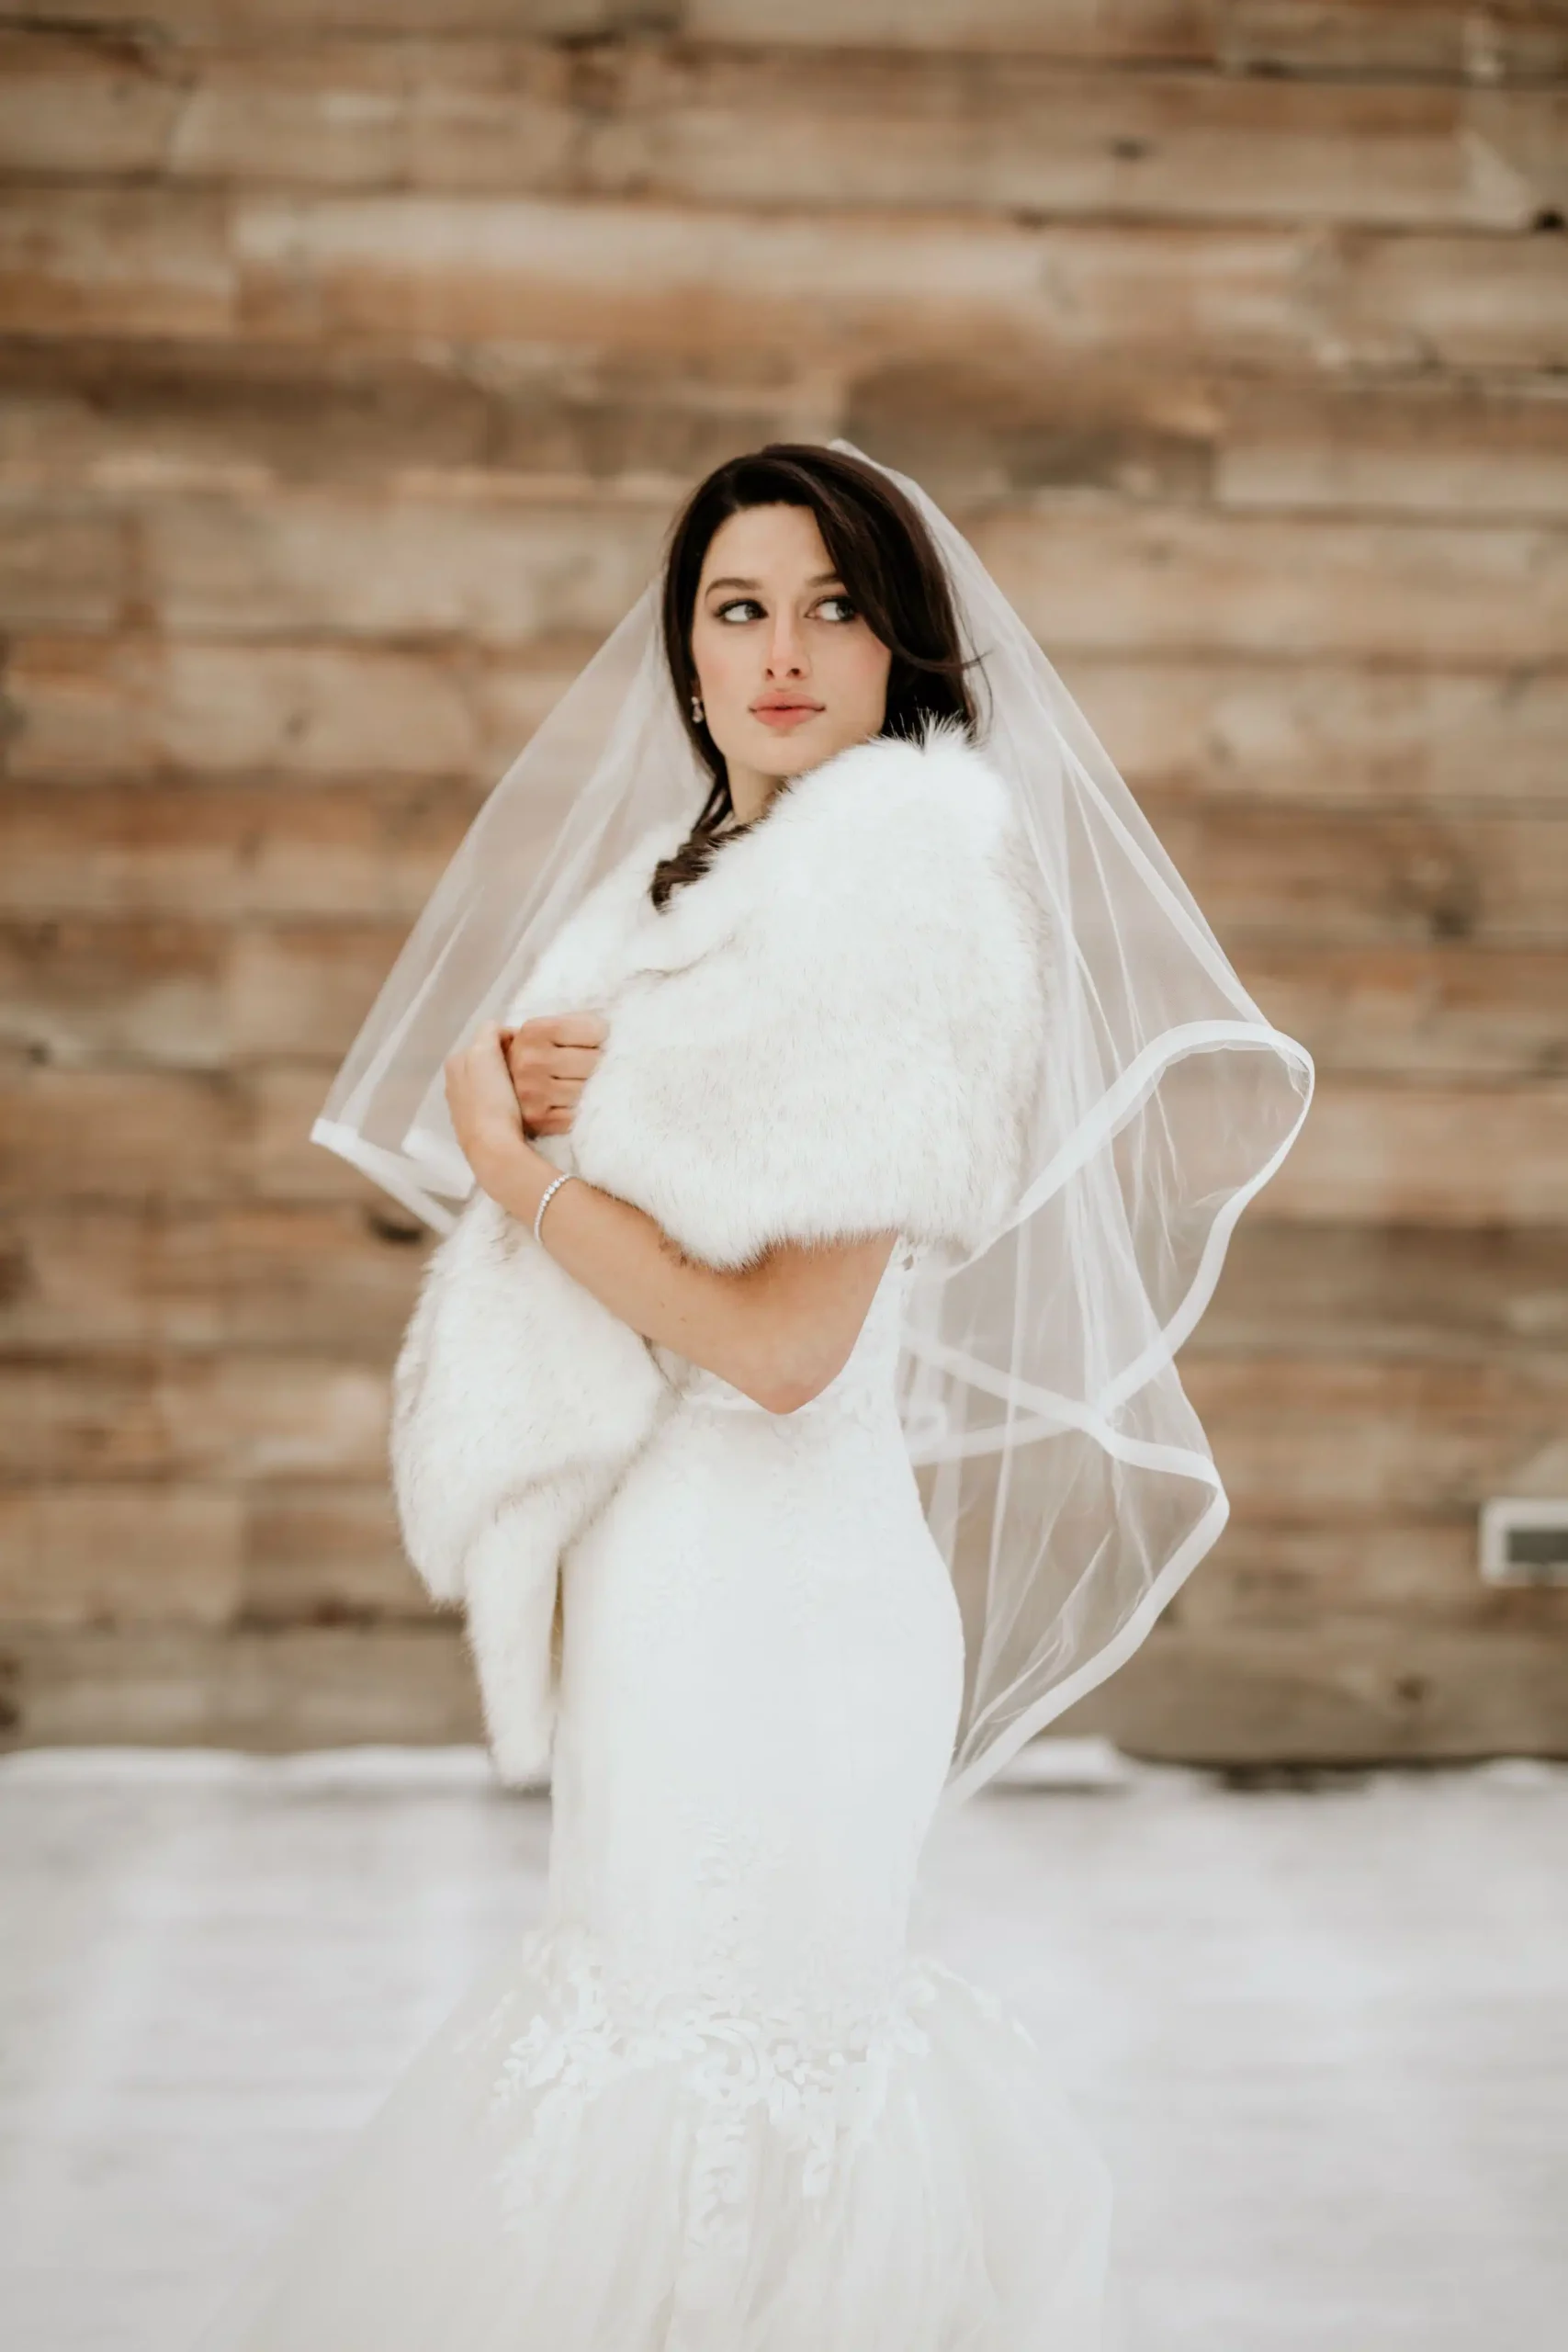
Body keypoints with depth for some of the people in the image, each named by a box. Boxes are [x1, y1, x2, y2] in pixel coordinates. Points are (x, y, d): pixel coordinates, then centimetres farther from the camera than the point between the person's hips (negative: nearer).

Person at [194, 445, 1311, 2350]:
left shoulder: (901, 897, -15)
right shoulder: (671, 888, 12)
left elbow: (784, 1338, -21)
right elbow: (599, 1226, 15)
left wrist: (511, 1161, -11)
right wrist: (537, 1096, -7)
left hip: (766, 1582, -9)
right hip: (651, 1558, 9)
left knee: (709, 2030, -1)